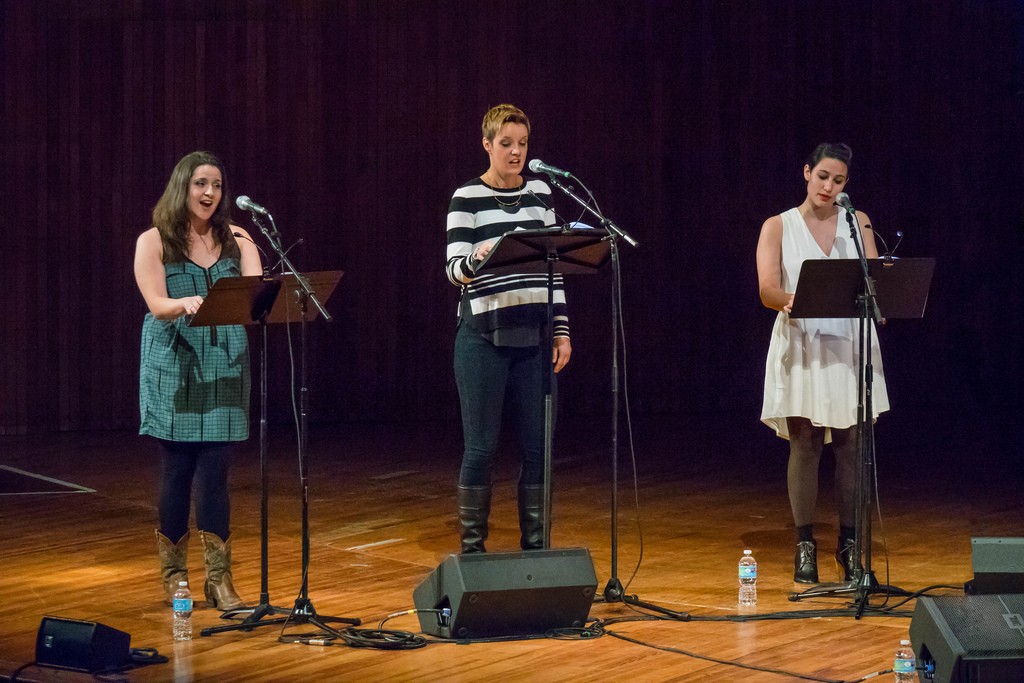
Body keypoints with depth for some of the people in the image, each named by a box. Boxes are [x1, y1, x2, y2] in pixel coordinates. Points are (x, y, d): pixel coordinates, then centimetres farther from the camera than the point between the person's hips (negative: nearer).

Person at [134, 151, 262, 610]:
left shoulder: (236, 240, 9)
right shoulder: (154, 242, 1)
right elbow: (157, 305, -11)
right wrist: (187, 304, -33)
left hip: (224, 369, 2)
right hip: (174, 369, -2)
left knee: (215, 472, -3)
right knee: (177, 470, 1)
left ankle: (219, 580, -1)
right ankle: (174, 577, 13)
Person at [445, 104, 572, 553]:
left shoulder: (540, 193, 11)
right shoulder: (467, 199, -3)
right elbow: (454, 270, -9)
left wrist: (561, 330, 8)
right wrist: (476, 258, -32)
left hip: (534, 338, 4)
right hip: (484, 337, -4)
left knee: (537, 446, 4)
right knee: (482, 447, -2)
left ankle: (535, 546, 14)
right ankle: (472, 550, 7)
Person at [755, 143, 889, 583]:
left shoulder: (856, 222, 12)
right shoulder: (778, 227, 6)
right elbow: (767, 289, -6)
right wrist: (789, 301, -27)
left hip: (850, 344, 2)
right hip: (801, 345, -2)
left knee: (850, 445, 1)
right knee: (805, 444, -4)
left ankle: (849, 543, 9)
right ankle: (805, 546, 1)